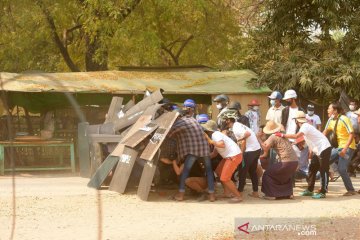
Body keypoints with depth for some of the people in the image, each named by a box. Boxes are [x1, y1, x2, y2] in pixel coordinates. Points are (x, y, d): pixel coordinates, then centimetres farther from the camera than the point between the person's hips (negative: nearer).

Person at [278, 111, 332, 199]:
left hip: (324, 148, -11)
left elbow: (296, 136, -31)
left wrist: (282, 135, -26)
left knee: (323, 170, -7)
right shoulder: (306, 126, 14)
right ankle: (310, 190, 20)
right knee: (312, 169, 13)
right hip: (317, 150, 11)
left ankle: (323, 192, -6)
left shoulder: (305, 126, -17)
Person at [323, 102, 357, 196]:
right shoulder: (331, 120, 5)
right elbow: (325, 132, 21)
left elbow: (351, 134, -22)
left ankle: (351, 190, -5)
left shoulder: (344, 119, -18)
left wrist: (345, 148, -28)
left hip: (348, 147, -8)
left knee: (341, 169, -19)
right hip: (338, 147, 8)